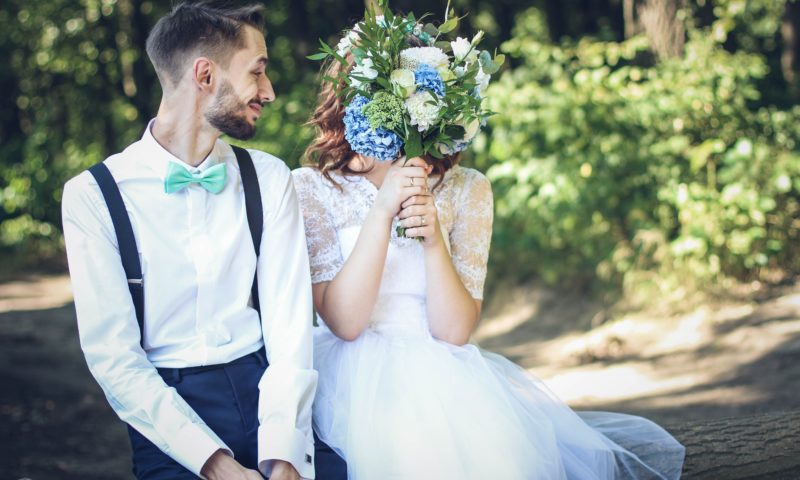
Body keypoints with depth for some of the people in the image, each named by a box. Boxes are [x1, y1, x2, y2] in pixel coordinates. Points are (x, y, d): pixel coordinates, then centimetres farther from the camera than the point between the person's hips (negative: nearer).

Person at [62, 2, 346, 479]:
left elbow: (290, 324, -1)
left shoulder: (270, 178, 6)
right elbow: (113, 356, -7)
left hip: (268, 391, 3)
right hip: (168, 410, -3)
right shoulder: (92, 196, -3)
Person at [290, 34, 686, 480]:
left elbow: (454, 331, -2)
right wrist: (381, 212, -18)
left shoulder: (466, 189, 6)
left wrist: (433, 239, -17)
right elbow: (344, 323, -10)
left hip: (447, 373, 3)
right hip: (357, 376, -2)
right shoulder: (311, 188, 1)